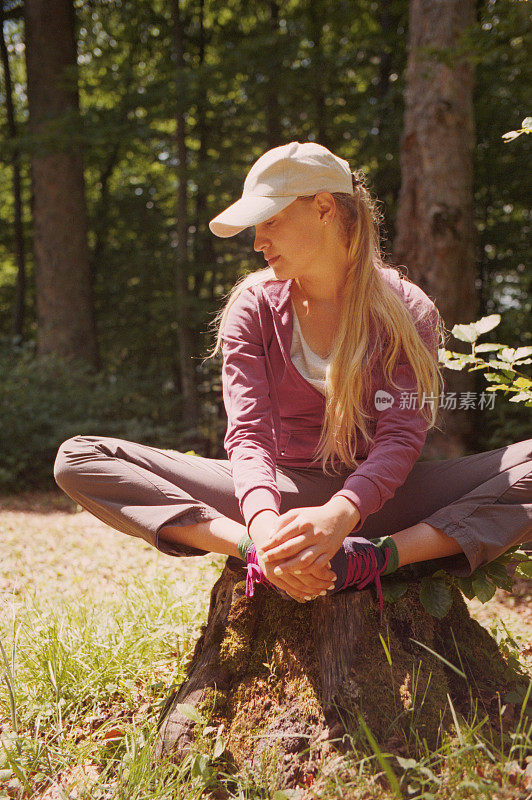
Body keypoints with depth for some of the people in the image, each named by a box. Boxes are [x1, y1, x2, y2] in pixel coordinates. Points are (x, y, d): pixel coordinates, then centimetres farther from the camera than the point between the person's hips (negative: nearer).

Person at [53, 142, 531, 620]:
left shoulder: (406, 309, -4)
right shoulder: (254, 307, -1)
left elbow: (401, 436, -16)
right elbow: (249, 432, -13)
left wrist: (340, 514, -37)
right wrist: (263, 523, -35)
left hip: (374, 494, -1)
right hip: (281, 491, 1)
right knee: (80, 459, -18)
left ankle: (374, 557, -37)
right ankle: (262, 554, -33)